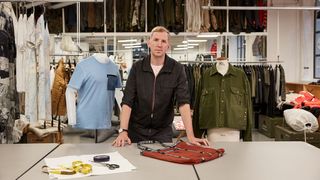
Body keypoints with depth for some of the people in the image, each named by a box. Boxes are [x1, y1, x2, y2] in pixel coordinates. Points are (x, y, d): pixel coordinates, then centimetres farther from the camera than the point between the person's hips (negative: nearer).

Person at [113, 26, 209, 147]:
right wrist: (123, 131, -24)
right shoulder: (137, 67, -7)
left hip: (163, 131, 0)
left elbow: (183, 102, -17)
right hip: (137, 129, 1)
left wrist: (190, 136, -26)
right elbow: (127, 101, -11)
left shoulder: (177, 69, -9)